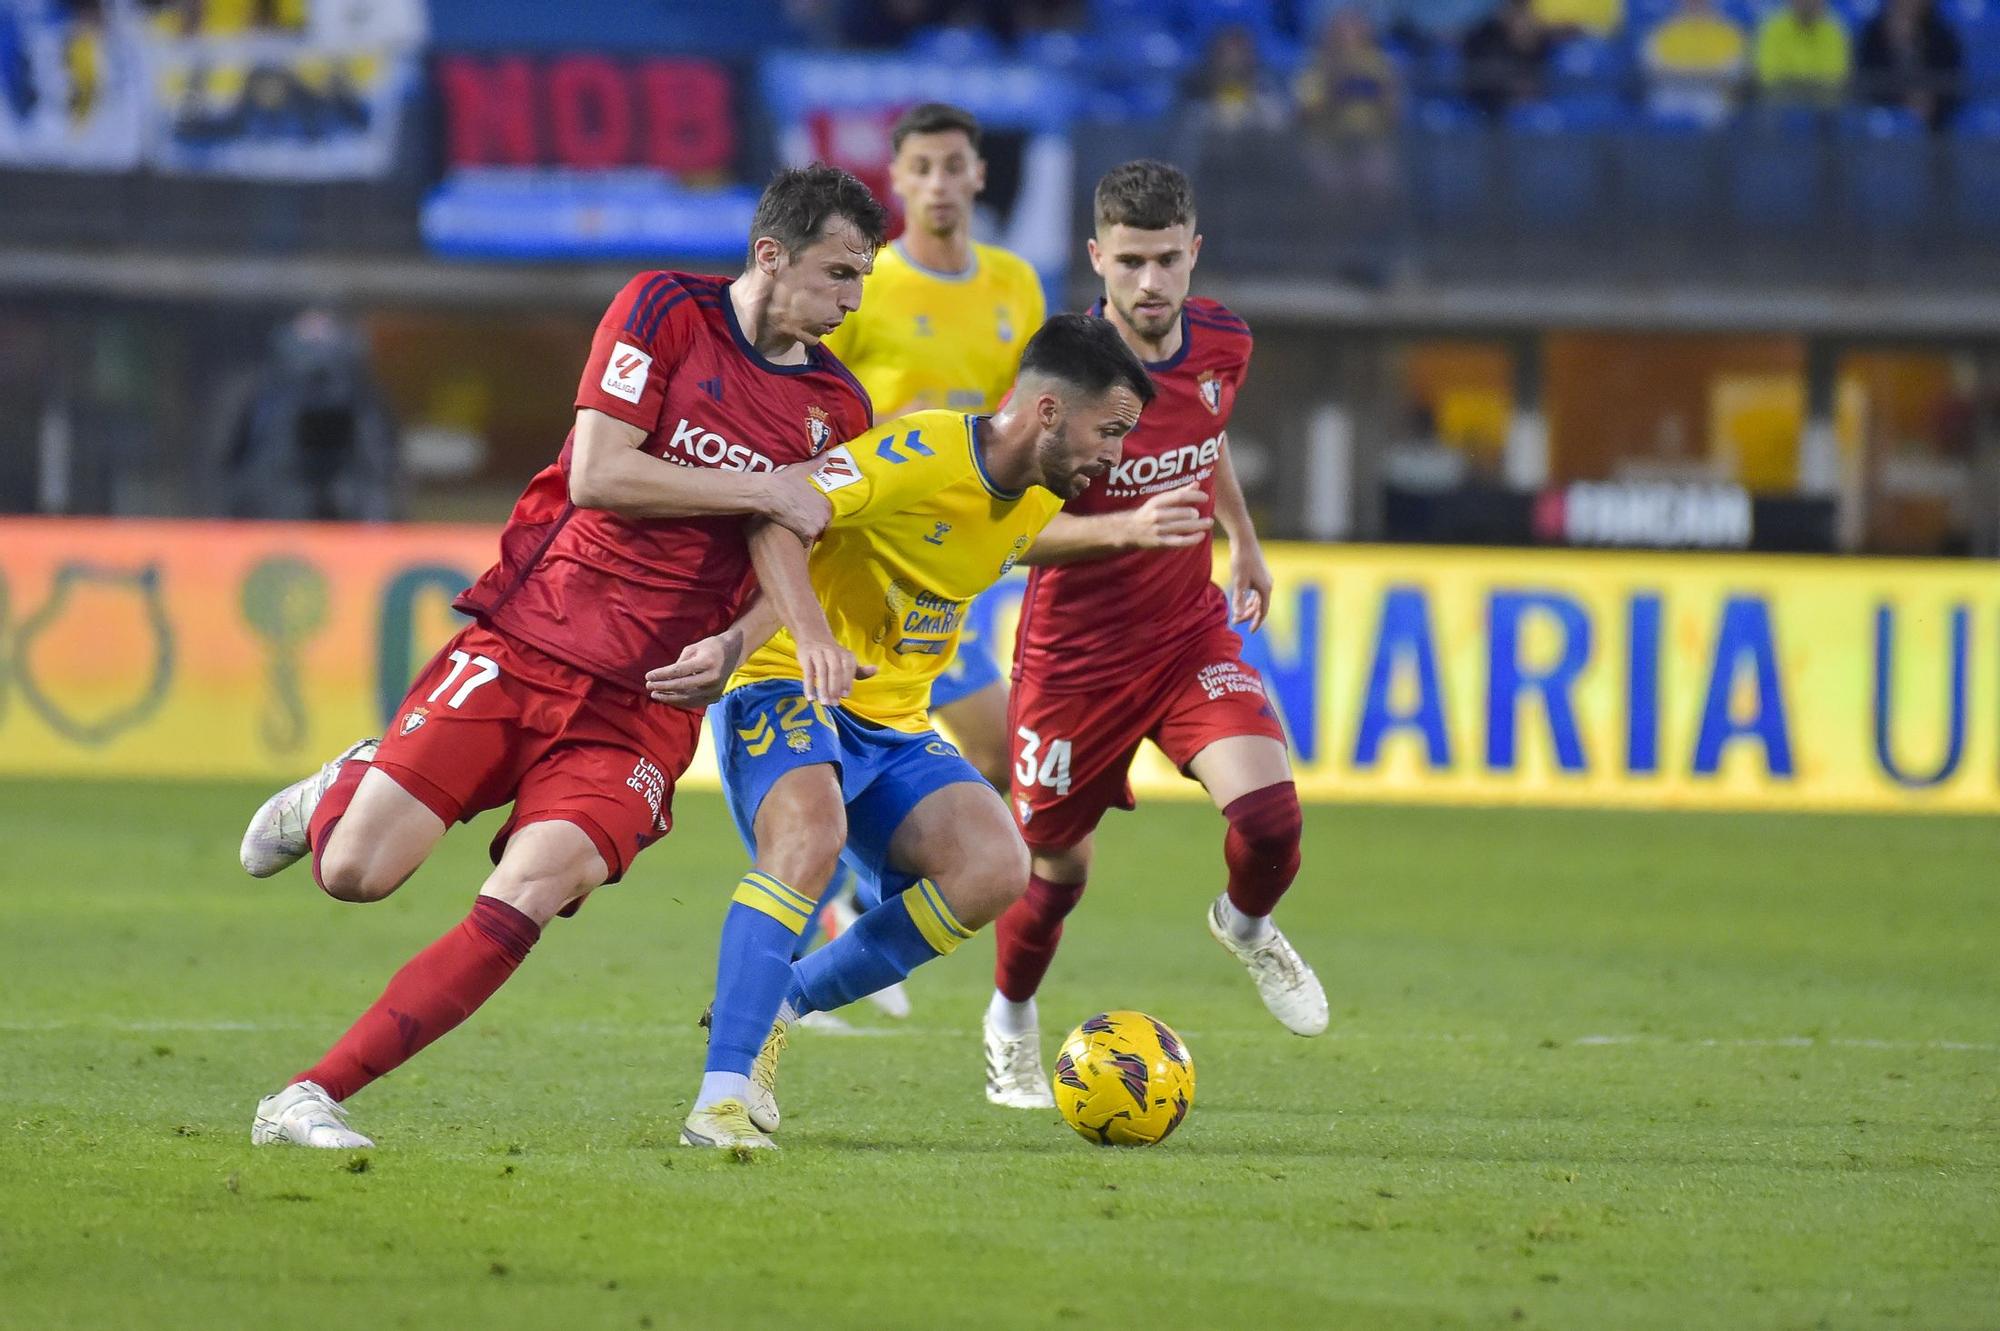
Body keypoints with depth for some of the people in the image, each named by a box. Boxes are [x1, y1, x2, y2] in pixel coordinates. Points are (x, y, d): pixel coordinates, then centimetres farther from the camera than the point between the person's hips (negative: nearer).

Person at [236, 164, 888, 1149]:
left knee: (527, 901, -20)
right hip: (521, 649, -2)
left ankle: (309, 1099, -17)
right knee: (356, 872, -12)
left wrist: (811, 634, -22)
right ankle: (339, 795, 27)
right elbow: (597, 476, -10)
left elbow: (778, 529, -2)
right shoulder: (665, 310, -1)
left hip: (641, 706, 2)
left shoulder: (834, 409, 12)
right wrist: (763, 488, -9)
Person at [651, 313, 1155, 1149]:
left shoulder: (1041, 502, 5)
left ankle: (778, 1009, -1)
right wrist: (735, 642, -41)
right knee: (811, 834, -37)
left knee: (995, 872, -15)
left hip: (895, 722, 8)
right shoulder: (917, 456, -21)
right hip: (788, 690, -8)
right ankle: (722, 1096, -36)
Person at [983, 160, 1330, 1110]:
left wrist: (1243, 538, 28)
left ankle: (1245, 927, 19)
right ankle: (1010, 1026, 40)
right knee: (1056, 867, 9)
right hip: (1075, 654, -3)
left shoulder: (1221, 343, -5)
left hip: (1189, 635, 3)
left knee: (1268, 812, -18)